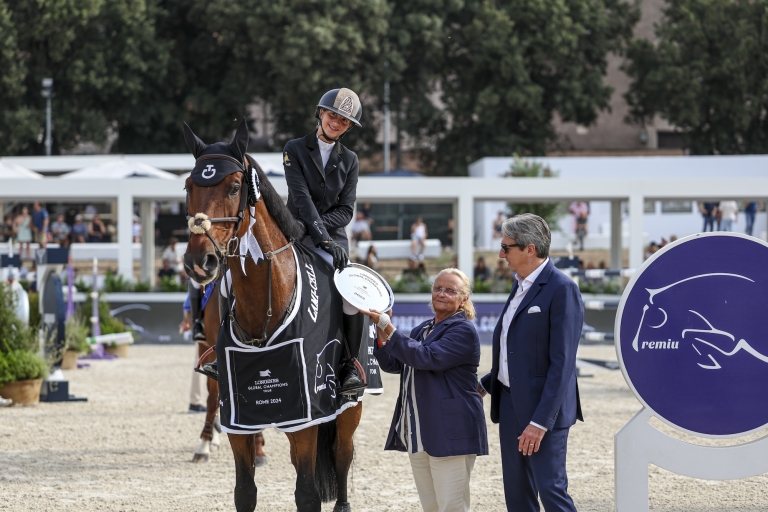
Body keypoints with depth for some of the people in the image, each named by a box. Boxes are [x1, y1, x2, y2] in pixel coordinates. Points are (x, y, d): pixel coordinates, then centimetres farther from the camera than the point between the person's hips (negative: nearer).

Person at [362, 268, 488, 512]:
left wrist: (388, 327, -21)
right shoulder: (423, 329, 17)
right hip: (419, 435, 9)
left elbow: (427, 357, -23)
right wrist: (380, 332, -2)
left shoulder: (463, 331, -10)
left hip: (450, 434, -9)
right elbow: (392, 364, 15)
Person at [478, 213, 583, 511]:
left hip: (542, 408, -9)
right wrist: (485, 385, 11)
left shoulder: (561, 290, -15)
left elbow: (562, 362, -19)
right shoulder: (521, 285, 13)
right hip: (510, 402, 9)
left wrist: (540, 421, -23)